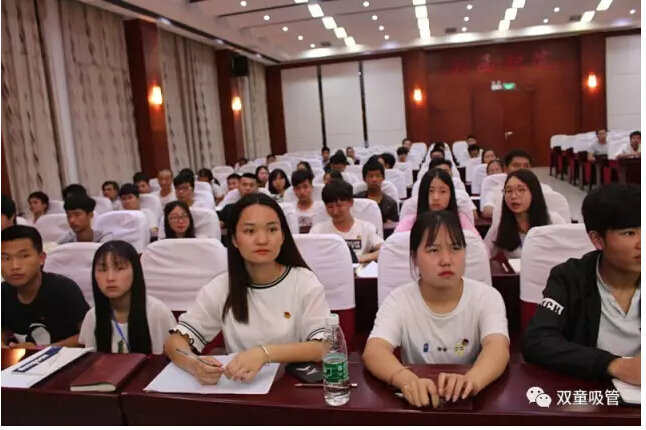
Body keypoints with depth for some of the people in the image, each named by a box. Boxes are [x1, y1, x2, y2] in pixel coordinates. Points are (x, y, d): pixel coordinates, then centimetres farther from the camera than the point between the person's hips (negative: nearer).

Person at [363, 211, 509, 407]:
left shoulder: (486, 297, -6)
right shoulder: (399, 300, -8)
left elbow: (498, 348, -22)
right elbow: (373, 351, -22)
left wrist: (472, 380, -43)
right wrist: (408, 380, -42)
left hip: (469, 399, 1)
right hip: (420, 399, -1)